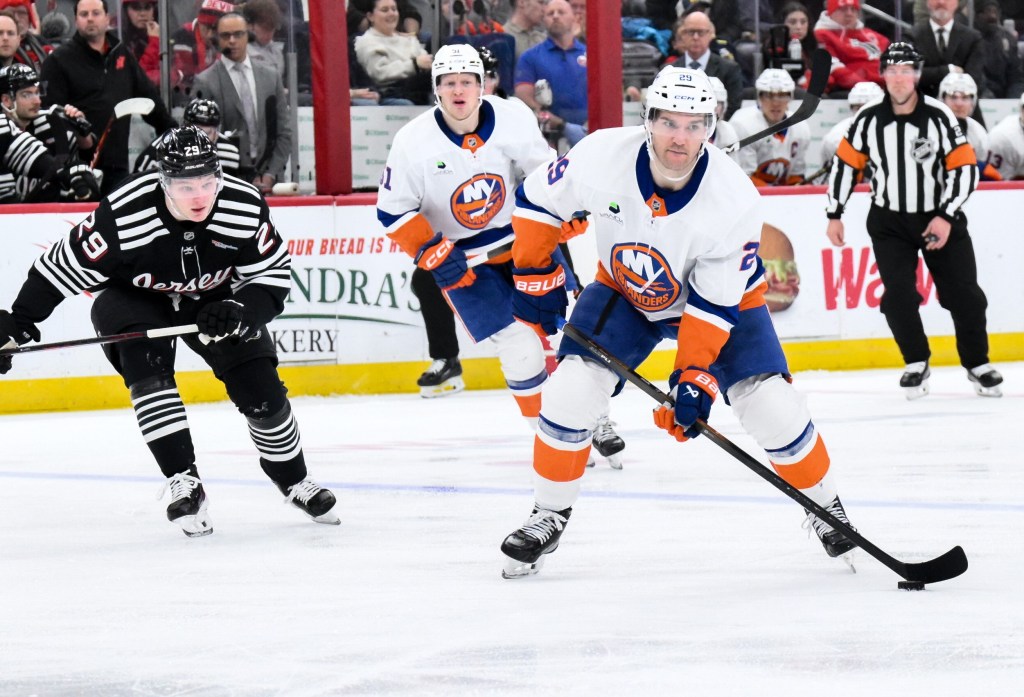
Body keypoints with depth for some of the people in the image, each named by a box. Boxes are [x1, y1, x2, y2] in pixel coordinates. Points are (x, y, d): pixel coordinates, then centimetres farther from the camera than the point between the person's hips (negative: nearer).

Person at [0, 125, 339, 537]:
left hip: (214, 299, 2)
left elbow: (273, 274, -14)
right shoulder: (124, 214, -34)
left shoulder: (245, 206, -26)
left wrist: (241, 312, -32)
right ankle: (183, 482, -22)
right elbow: (64, 268, -22)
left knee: (261, 391, -4)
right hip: (132, 298, -2)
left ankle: (292, 480, 21)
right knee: (148, 369, -29)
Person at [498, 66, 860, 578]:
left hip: (723, 297, -1)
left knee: (773, 409, -14)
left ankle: (824, 505, 13)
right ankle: (549, 516, 3)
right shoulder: (601, 157, -29)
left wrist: (695, 377, -30)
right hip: (624, 291, 2)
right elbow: (538, 199, -9)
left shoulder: (735, 199, -32)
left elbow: (714, 302, -26)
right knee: (569, 392, -17)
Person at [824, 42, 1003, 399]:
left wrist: (946, 217, -20)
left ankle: (977, 365, 19)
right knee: (898, 295, -10)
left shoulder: (939, 116, -15)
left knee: (963, 294, 1)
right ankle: (916, 364, 9)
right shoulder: (868, 119, -9)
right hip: (889, 221, 1)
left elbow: (965, 167, -13)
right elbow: (845, 163, 2)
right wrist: (834, 215, 2)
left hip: (939, 218, -1)